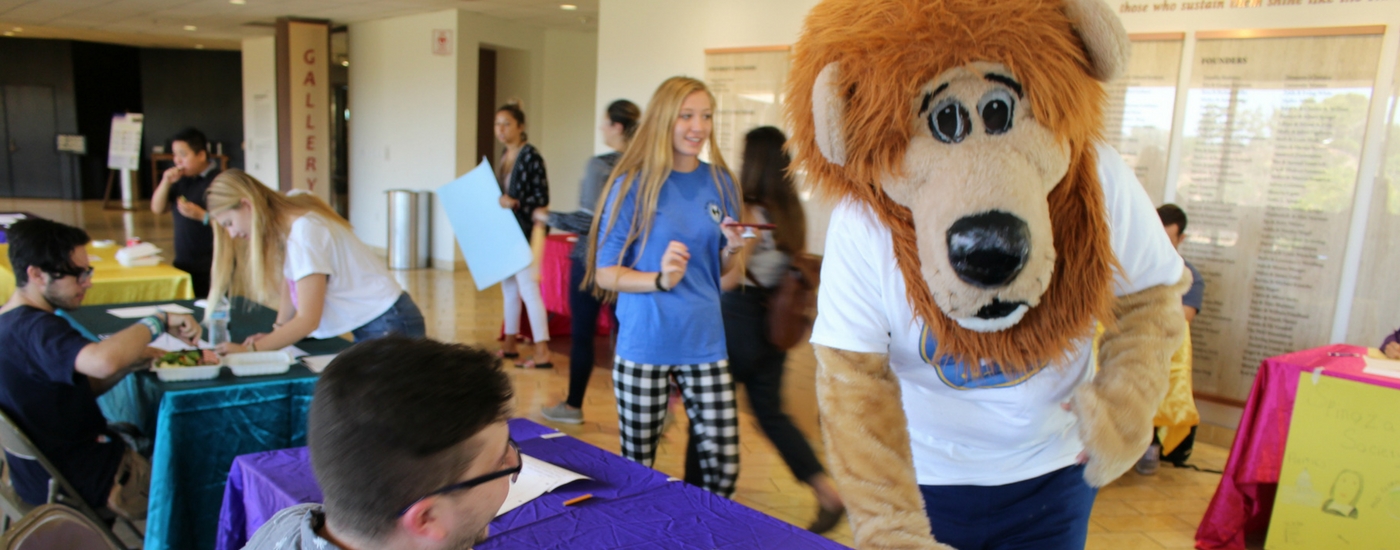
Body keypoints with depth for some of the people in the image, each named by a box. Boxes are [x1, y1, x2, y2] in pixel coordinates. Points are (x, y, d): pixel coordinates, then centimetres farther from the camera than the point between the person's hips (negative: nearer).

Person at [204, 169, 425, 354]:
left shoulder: (304, 232, -21)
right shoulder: (284, 226, 6)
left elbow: (308, 320, -21)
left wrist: (249, 349, -15)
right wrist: (277, 331, -5)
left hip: (388, 326, -9)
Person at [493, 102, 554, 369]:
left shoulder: (530, 155, -12)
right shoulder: (504, 156, 12)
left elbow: (542, 198, -15)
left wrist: (515, 204, -27)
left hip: (524, 232, -8)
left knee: (528, 289, -9)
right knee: (509, 288, 15)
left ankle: (542, 353, -6)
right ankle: (509, 344, 26)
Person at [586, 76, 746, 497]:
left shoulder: (719, 182, 5)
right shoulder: (634, 185, -5)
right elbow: (604, 272, -6)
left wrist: (732, 249, -9)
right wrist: (660, 279, -22)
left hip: (704, 342, 3)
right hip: (643, 346, -3)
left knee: (723, 469, 1)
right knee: (636, 470, 9)